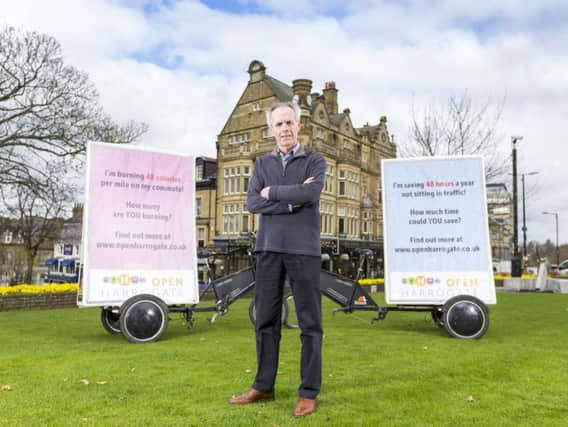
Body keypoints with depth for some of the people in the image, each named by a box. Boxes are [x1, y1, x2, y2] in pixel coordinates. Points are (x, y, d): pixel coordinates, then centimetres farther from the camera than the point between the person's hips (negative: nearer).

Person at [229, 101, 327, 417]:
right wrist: (291, 200, -12)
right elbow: (252, 203, -2)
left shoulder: (315, 160, 3)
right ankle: (264, 387, 20)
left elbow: (312, 194, -17)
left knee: (309, 322, 1)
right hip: (269, 248, 4)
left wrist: (273, 192, -6)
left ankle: (309, 392, 10)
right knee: (266, 319, 8)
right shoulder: (263, 164, 13)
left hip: (303, 248, -3)